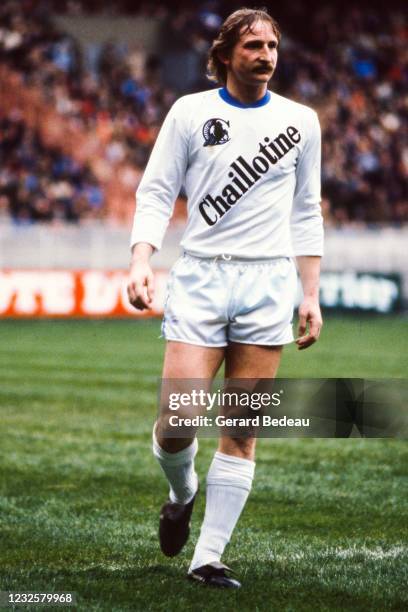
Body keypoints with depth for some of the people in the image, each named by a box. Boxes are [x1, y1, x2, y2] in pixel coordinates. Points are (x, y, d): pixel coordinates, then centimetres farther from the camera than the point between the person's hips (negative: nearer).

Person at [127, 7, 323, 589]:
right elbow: (156, 192, 3)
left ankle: (208, 558, 7)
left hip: (269, 283, 2)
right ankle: (182, 495, 24)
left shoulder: (300, 121, 10)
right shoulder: (190, 112, 4)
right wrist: (141, 261, -12)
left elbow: (305, 213, 15)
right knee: (176, 422, -10)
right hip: (200, 279, -2)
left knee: (242, 432, -1)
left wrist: (311, 296, 10)